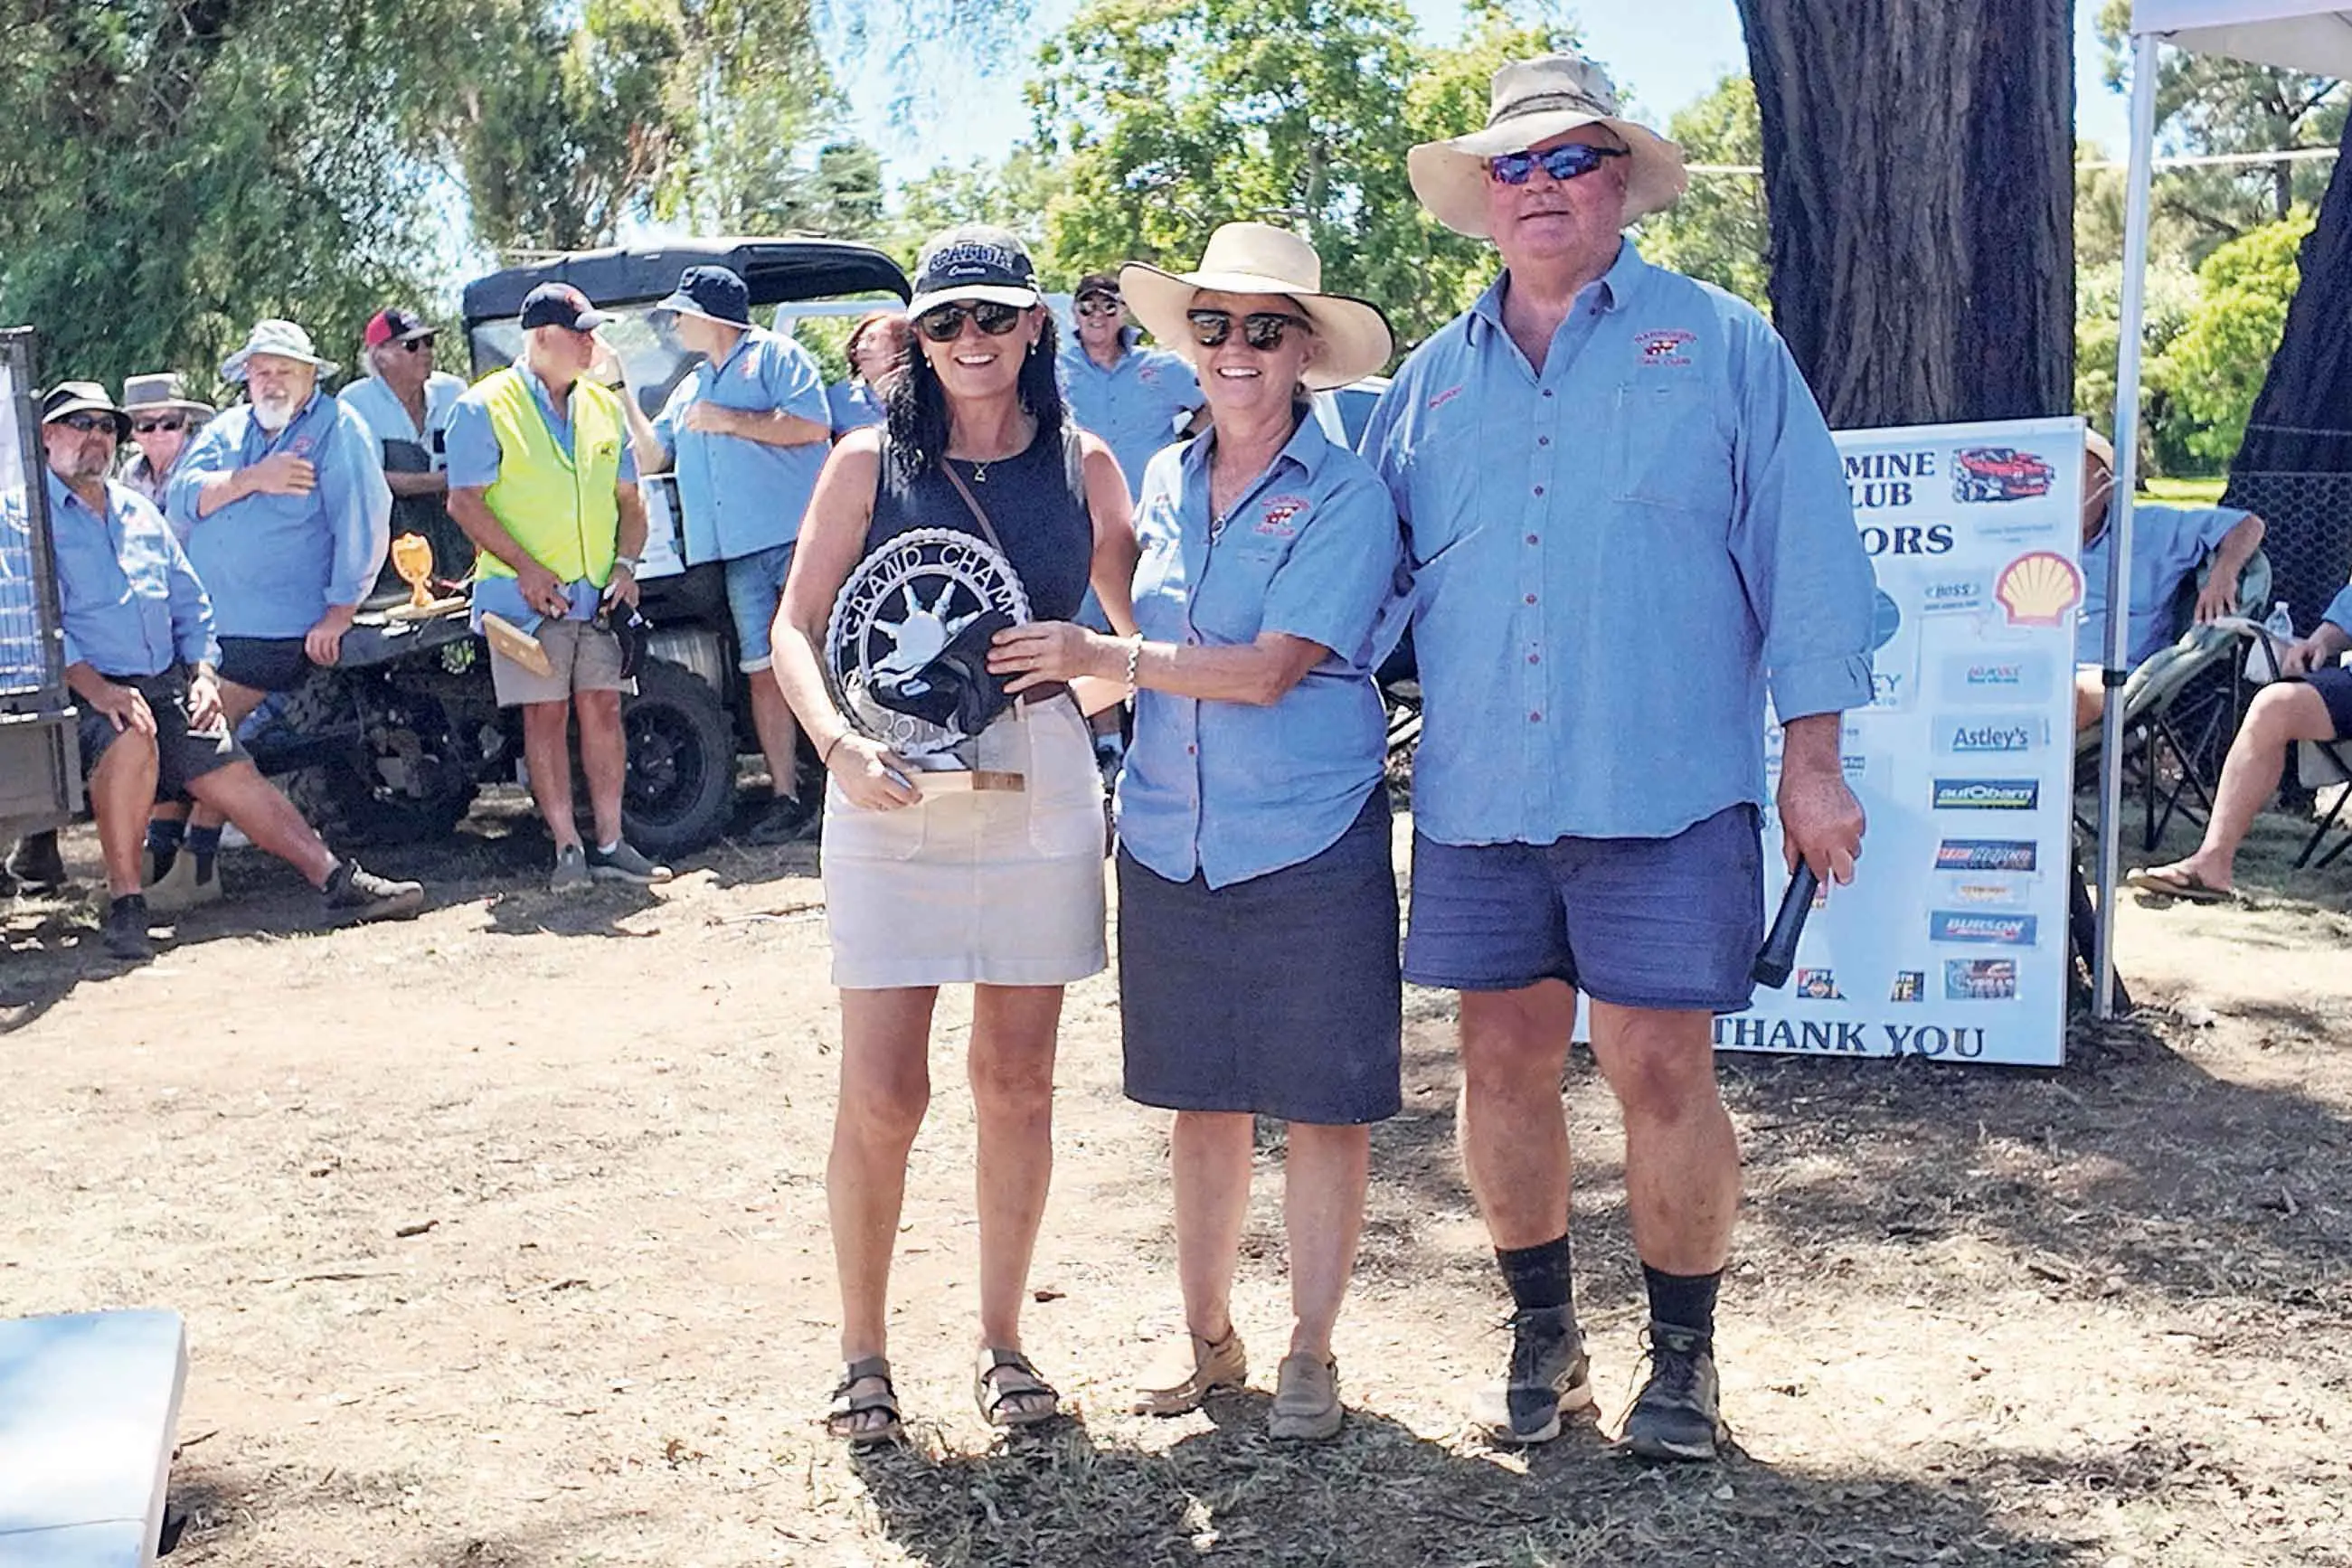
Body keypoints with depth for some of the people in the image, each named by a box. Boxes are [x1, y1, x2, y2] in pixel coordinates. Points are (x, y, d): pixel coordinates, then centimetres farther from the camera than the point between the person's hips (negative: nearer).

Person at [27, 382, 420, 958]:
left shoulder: (139, 512, 22)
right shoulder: (30, 515, 1)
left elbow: (190, 603, 24)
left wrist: (203, 673, 7)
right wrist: (96, 688, -23)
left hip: (168, 687, 6)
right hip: (80, 692, -6)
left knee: (235, 774, -6)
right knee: (131, 737, -35)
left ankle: (336, 880, -8)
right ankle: (123, 904, -26)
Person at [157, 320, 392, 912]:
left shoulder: (337, 429, -1)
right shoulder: (226, 429, 17)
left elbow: (362, 523, -10)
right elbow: (184, 498, 2)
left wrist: (339, 614, -14)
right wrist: (252, 479, -14)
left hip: (276, 630, -6)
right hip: (196, 620, 6)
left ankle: (196, 868, 2)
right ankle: (160, 858, 10)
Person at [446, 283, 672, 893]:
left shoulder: (603, 406, 14)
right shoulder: (485, 407, -2)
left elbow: (629, 498, 18)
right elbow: (464, 502, -7)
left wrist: (625, 565, 2)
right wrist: (527, 569, -15)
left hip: (598, 592, 4)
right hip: (527, 593, -4)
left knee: (601, 707, 2)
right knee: (546, 714, -3)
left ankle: (610, 843, 6)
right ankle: (568, 849, 2)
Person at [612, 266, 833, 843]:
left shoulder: (774, 355, 4)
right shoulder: (690, 390, 27)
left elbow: (814, 426, -9)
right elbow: (651, 457, 26)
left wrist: (731, 421, -8)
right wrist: (623, 393, 19)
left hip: (800, 538, -6)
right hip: (742, 554, 7)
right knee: (763, 671, 3)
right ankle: (786, 797, 5)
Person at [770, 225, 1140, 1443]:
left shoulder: (1083, 464, 7)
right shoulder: (870, 462, 2)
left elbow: (1145, 624, 15)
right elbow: (797, 626, 0)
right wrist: (838, 745, -17)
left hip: (1040, 788, 2)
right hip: (893, 793, -2)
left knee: (1018, 1084, 9)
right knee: (881, 1098, -3)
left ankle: (1002, 1339, 25)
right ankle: (863, 1351, 16)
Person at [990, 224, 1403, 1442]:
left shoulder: (1345, 496, -7)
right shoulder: (1163, 481, 10)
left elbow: (1270, 668, -17)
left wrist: (1102, 657, -16)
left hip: (1312, 847, -5)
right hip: (1169, 841, 5)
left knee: (1323, 1105, 4)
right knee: (1201, 1101, 13)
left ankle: (1310, 1352, 20)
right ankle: (1206, 1336, 28)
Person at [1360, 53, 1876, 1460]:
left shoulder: (1718, 344, 5)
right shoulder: (1435, 381, 14)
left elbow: (1806, 553, 2)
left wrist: (1812, 758, -3)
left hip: (1665, 792, -3)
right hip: (1478, 799, 4)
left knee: (1661, 1072, -2)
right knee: (1504, 1066, 9)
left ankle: (1685, 1357, 17)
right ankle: (1544, 1335, 26)